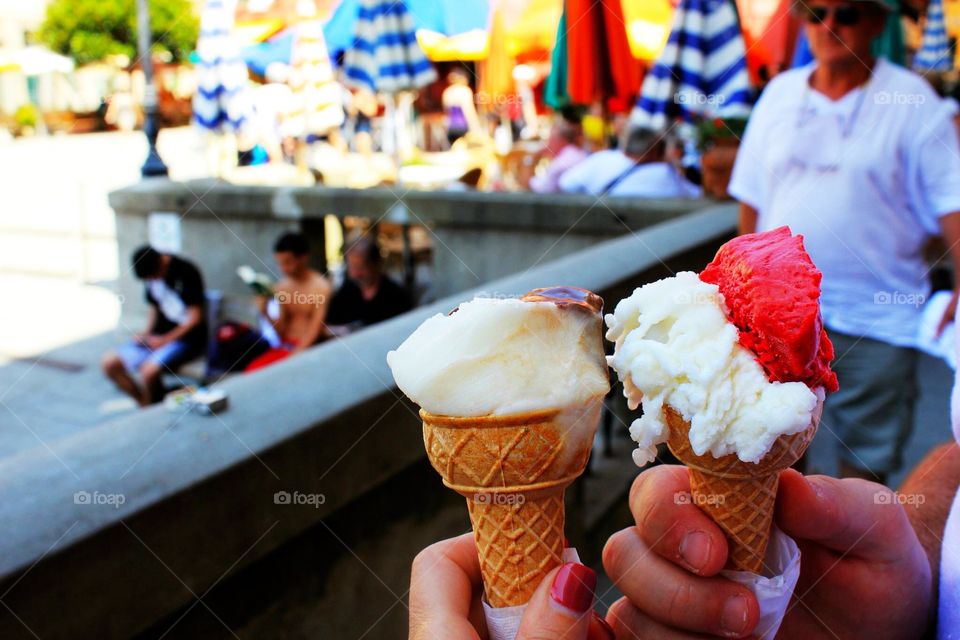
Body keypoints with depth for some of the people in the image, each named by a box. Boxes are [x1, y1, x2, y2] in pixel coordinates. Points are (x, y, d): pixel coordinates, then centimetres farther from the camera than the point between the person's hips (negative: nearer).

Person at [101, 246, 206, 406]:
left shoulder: (186, 272, -16)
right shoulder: (150, 275, 5)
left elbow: (196, 317, -15)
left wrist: (165, 340, -18)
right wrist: (147, 334, 0)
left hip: (186, 338, -7)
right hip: (160, 336, 7)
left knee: (149, 370, -31)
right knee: (109, 364, -5)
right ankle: (144, 404, 3)